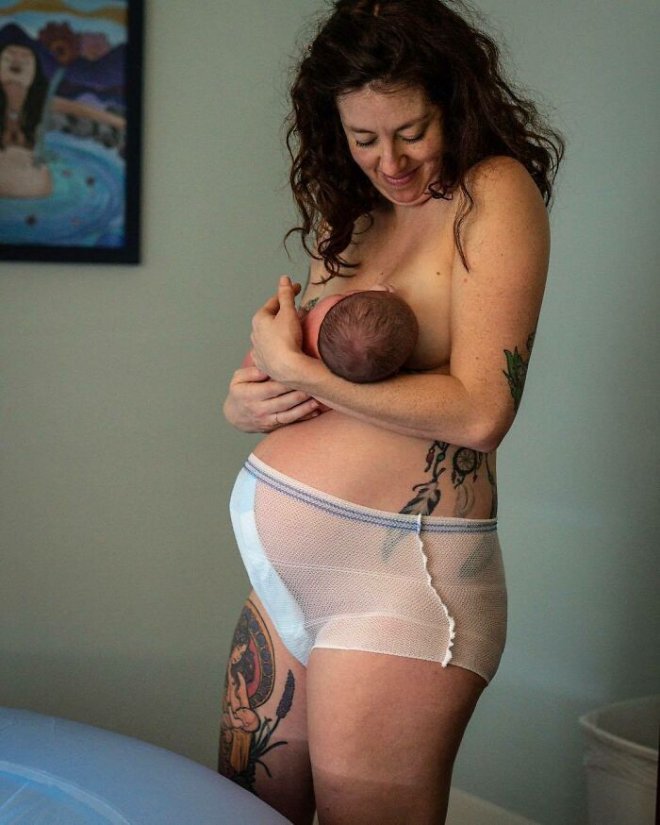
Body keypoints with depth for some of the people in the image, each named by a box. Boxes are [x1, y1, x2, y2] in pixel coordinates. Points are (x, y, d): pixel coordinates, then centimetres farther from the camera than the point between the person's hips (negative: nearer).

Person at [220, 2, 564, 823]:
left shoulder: (496, 192, -7)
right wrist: (246, 400, -4)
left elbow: (479, 410, -18)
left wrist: (297, 370, -12)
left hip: (397, 578, -7)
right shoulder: (350, 217, 15)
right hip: (287, 568, 7)